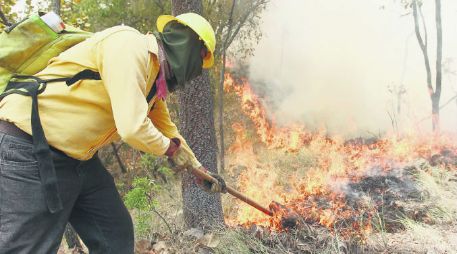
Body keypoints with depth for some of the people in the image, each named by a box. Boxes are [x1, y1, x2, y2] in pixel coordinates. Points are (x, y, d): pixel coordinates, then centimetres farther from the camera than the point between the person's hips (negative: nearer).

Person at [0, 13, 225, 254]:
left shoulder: (154, 76, 11)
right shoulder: (129, 45, -20)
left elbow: (167, 128, 24)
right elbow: (133, 128, -27)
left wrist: (200, 170, 30)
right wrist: (171, 149, -7)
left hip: (79, 157, 10)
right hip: (29, 146, -9)